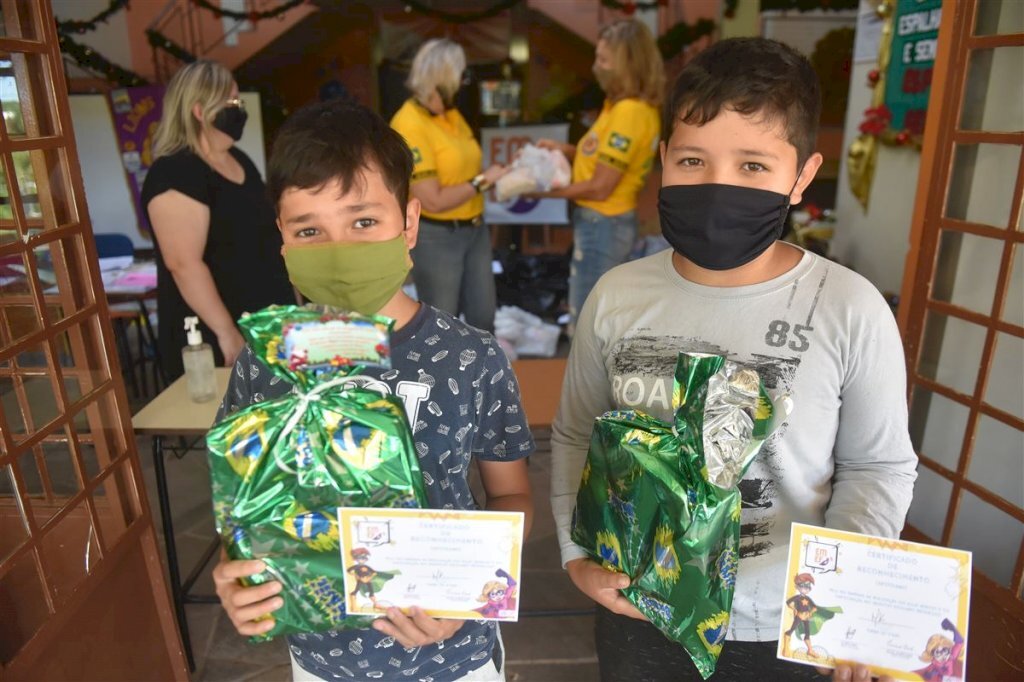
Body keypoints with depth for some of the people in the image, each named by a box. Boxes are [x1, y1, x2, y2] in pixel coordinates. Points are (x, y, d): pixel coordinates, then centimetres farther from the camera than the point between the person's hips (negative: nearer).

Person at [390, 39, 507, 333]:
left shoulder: (451, 113, 7)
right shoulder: (409, 126, -19)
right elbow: (432, 201, -22)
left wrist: (494, 179, -1)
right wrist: (482, 181, -15)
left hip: (474, 229, 8)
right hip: (435, 237, -8)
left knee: (483, 315, 17)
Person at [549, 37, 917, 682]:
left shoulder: (851, 310, -16)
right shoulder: (617, 295, -11)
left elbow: (877, 468, -4)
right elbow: (576, 435, 0)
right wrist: (578, 554, -9)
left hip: (782, 630, -1)